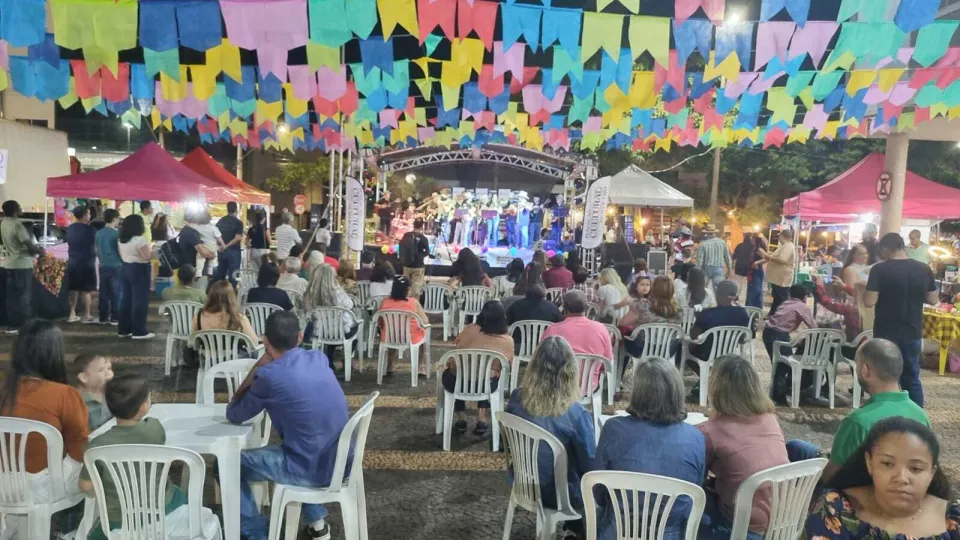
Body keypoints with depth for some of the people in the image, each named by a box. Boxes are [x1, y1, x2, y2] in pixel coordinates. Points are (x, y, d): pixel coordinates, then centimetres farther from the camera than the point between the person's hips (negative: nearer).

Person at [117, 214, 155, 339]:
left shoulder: (121, 239, 8)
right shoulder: (139, 239, -18)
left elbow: (122, 256, 16)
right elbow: (148, 257, -18)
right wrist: (152, 248, -1)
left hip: (126, 269, 8)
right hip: (139, 270, -8)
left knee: (126, 299, 13)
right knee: (140, 300, -3)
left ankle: (124, 329, 18)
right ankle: (139, 331, -1)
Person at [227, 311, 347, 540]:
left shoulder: (270, 375, -16)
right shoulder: (319, 359, 3)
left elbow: (233, 415, 1)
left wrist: (257, 368, 0)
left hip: (310, 469, -6)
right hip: (341, 462, 6)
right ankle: (317, 521, 38)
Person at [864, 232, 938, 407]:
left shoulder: (880, 269, -14)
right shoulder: (924, 269, 1)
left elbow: (869, 302, -18)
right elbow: (933, 300, 9)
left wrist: (865, 290, 1)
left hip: (886, 334, -4)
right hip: (913, 333, 4)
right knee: (912, 378, 17)